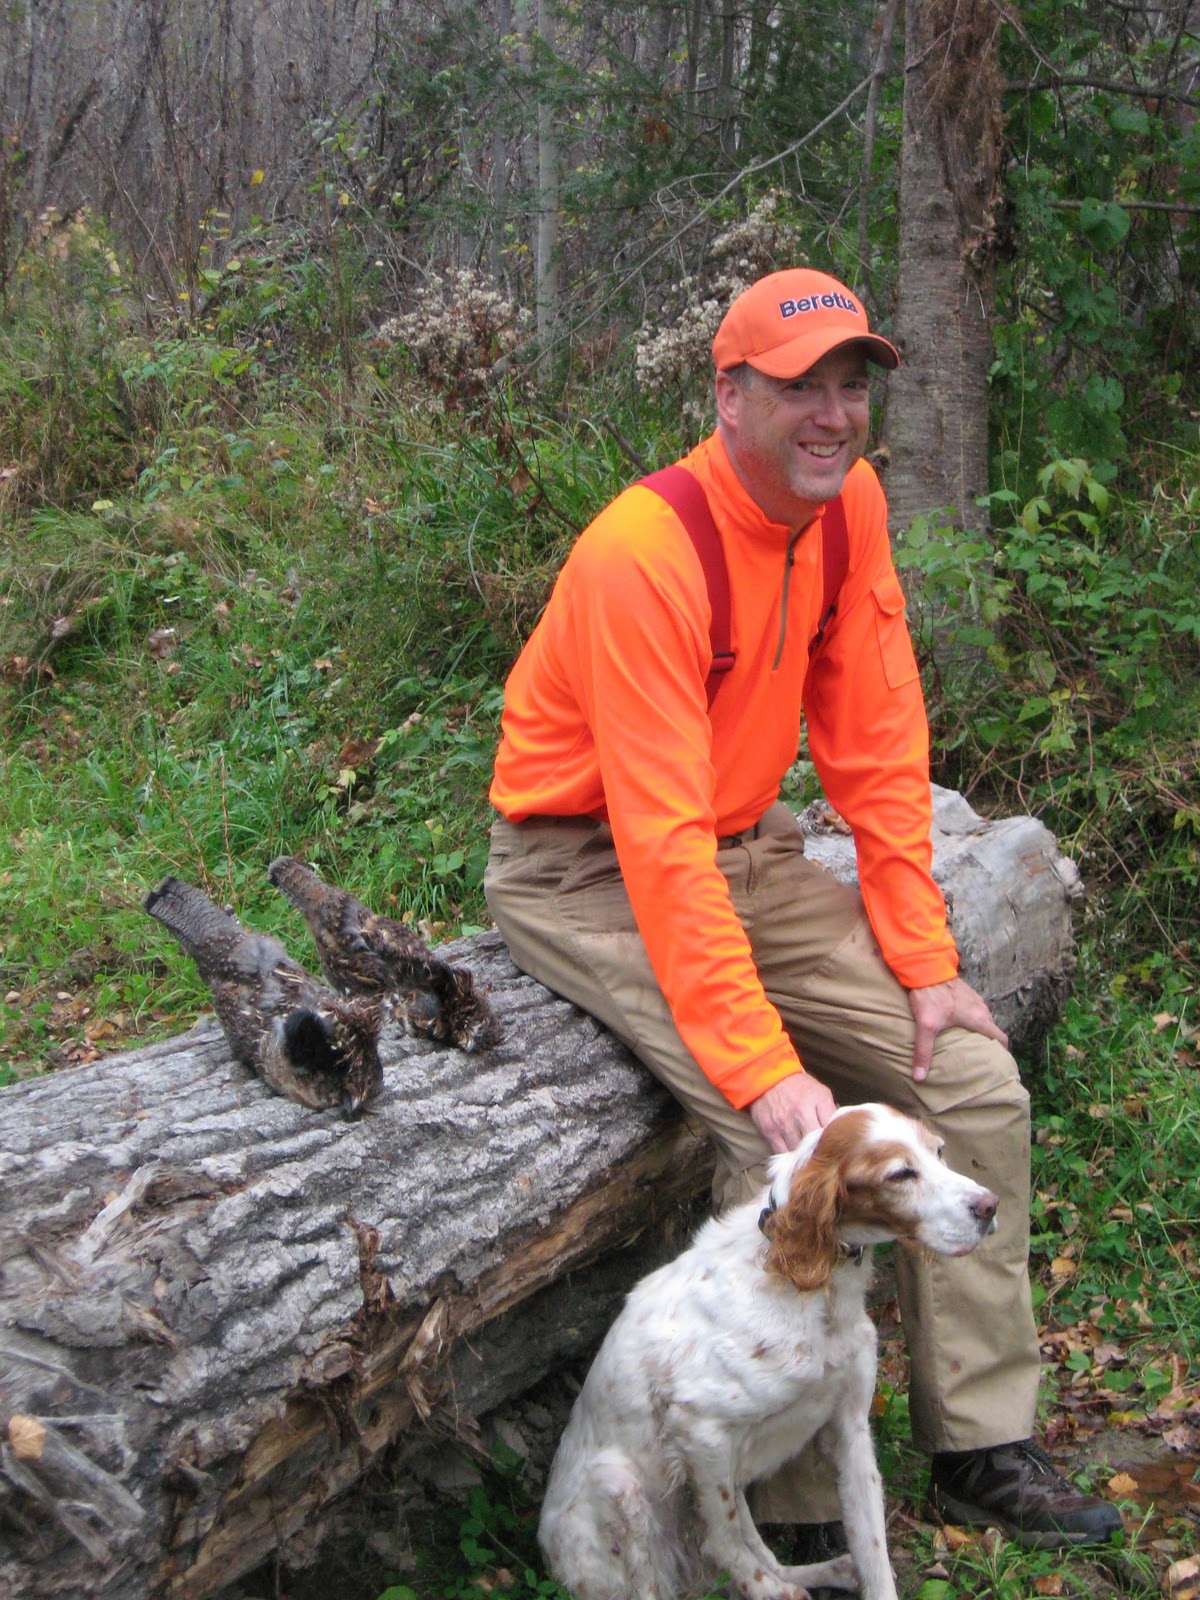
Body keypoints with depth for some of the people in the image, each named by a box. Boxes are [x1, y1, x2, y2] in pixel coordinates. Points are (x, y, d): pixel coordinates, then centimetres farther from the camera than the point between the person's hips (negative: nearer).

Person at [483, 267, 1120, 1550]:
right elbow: (661, 840, -31)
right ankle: (786, 1512, -7)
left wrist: (923, 961, -4)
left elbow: (876, 742, 0)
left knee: (974, 1079, -2)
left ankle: (983, 1450, 9)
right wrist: (763, 1068, -34)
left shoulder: (849, 502, -4)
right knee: (798, 1137, -25)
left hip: (745, 851, 8)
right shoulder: (642, 554, -27)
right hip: (590, 872, -7)